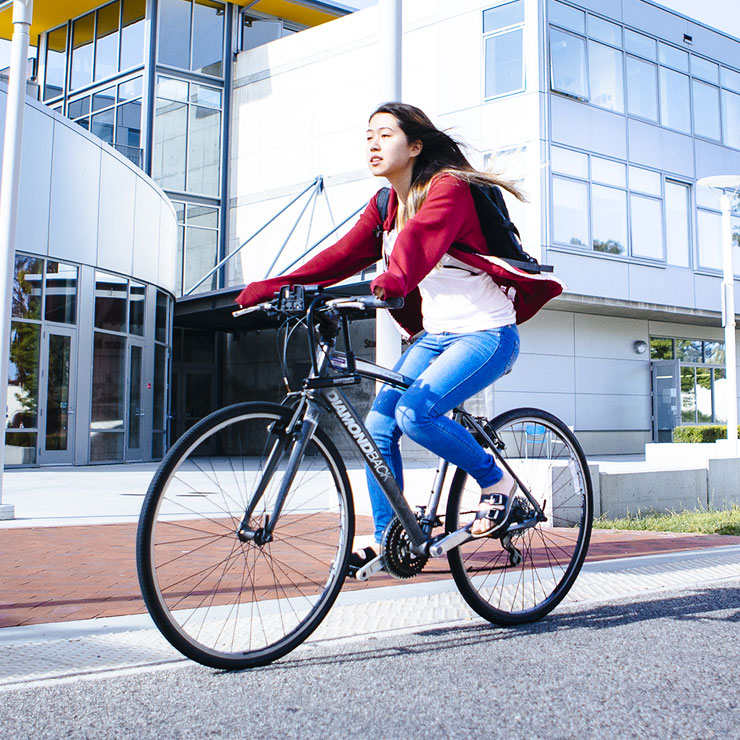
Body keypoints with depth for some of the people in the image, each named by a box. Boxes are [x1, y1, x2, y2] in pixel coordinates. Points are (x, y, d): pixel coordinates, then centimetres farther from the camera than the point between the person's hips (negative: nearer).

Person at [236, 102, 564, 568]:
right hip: (434, 334, 8)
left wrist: (388, 285, -55)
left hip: (486, 334, -8)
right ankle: (387, 541, 12)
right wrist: (275, 286, -12)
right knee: (378, 425, -2)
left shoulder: (448, 188, -16)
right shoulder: (385, 206, 8)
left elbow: (421, 242, -36)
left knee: (415, 412, -27)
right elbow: (344, 255, -1)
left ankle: (495, 481, -4)